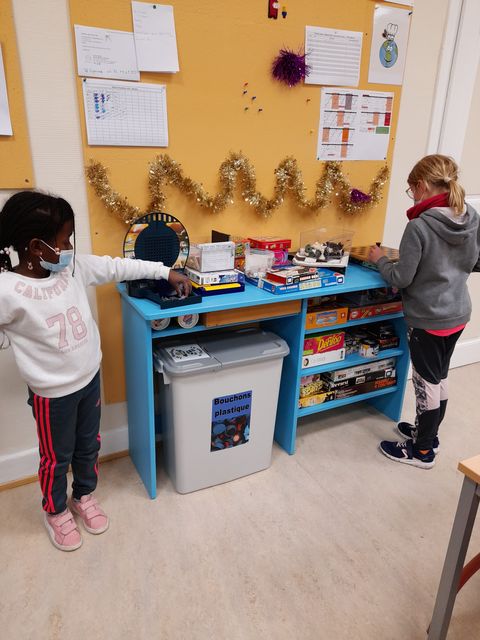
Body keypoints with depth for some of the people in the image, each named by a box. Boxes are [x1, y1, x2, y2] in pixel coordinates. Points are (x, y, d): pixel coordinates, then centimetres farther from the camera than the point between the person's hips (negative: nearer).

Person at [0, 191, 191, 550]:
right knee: (57, 458, 18)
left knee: (89, 446, 24)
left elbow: (117, 267, -1)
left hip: (90, 378, 6)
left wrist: (165, 272, 1)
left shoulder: (73, 267, -9)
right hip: (53, 392, -5)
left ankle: (84, 496, 51)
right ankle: (56, 511, 45)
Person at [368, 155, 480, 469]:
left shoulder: (419, 226, -22)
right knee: (439, 378, 21)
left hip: (428, 318, -7)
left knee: (426, 382, 7)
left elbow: (401, 278, -18)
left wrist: (380, 259, -1)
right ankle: (428, 433, 40)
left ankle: (422, 451, 24)